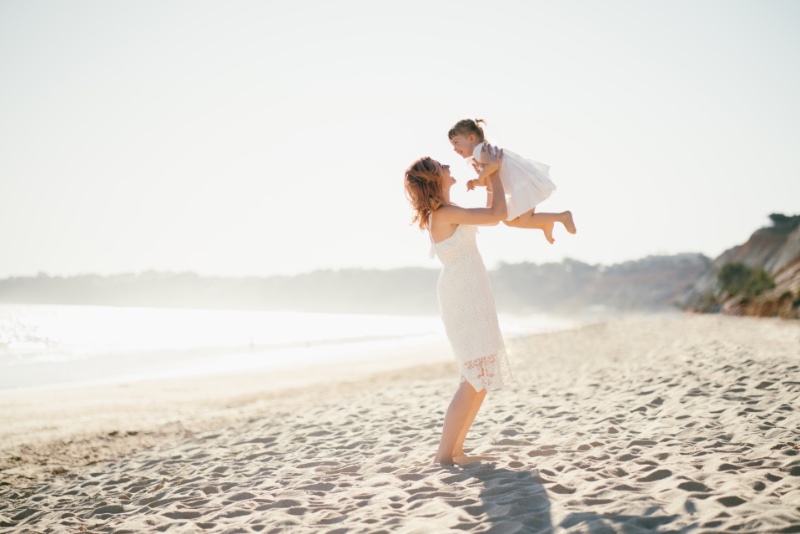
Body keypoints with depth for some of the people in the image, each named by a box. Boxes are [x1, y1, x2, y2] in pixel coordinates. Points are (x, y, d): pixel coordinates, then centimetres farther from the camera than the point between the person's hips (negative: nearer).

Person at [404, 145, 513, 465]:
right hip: (465, 298, -10)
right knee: (476, 379, -10)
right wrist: (494, 171, -3)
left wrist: (491, 177, 21)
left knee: (481, 377, 11)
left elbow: (491, 217, 26)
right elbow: (498, 214, -15)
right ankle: (445, 454, -7)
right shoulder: (444, 213, -14)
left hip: (469, 298, 10)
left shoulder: (443, 214, 15)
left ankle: (455, 450, 13)